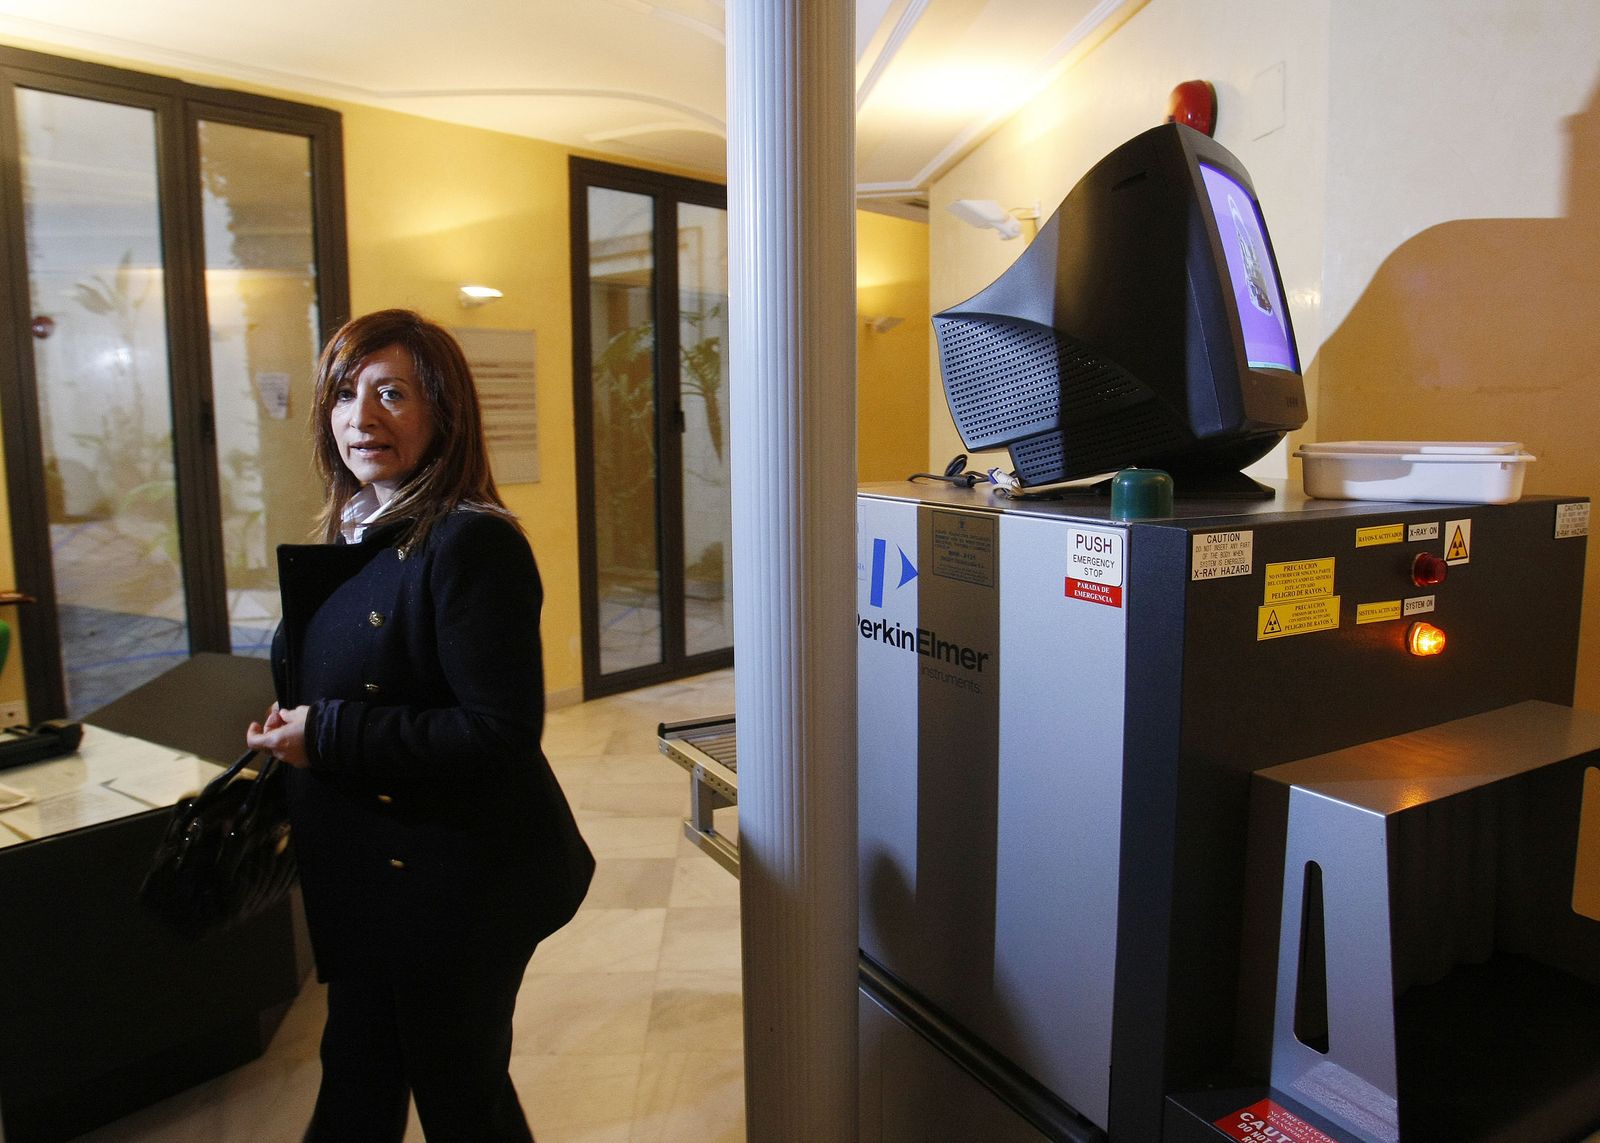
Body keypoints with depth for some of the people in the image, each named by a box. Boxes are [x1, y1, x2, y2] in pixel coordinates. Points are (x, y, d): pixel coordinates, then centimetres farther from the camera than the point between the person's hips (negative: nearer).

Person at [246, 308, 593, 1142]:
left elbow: (501, 731, -26)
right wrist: (285, 731, 6)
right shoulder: (353, 539, 7)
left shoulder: (470, 545, -21)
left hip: (458, 885, -8)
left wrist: (328, 736, -22)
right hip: (364, 879, 9)